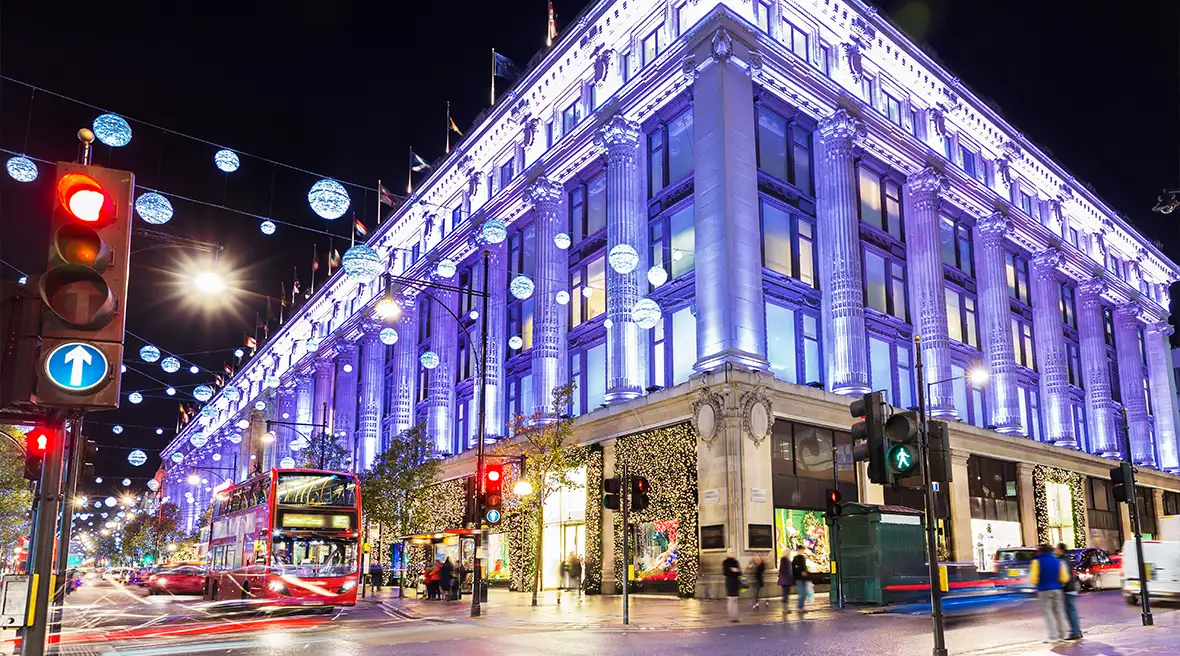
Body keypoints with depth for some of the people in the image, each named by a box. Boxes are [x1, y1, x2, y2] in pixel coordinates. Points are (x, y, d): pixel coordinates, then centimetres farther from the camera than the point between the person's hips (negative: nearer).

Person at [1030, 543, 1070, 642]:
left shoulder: (1037, 562, -10)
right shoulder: (1057, 561, 4)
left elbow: (1033, 578, -13)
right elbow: (1065, 578, 1)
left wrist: (1036, 584, 8)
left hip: (1044, 590, -5)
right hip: (1056, 590, 5)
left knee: (1047, 612, -1)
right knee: (1058, 611, 15)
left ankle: (1053, 636, -6)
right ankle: (1062, 634, 20)